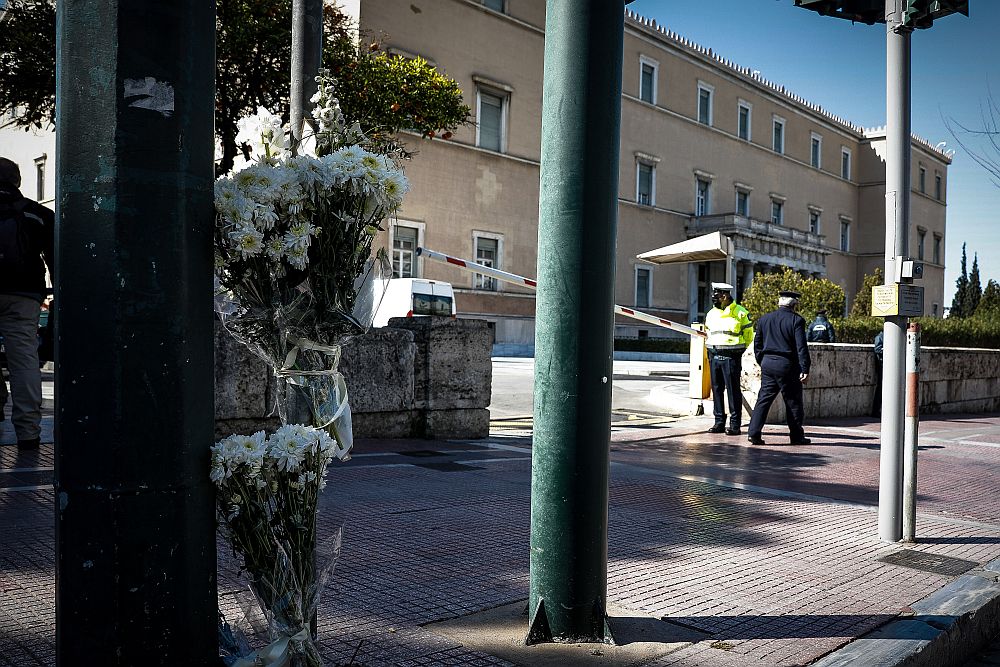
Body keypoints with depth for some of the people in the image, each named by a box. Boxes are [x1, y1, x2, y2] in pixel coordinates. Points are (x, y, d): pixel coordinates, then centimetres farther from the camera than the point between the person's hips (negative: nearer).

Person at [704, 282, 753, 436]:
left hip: (731, 357, -6)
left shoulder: (740, 313, -5)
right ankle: (719, 422, 15)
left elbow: (748, 336, 2)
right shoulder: (711, 314, 12)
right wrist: (713, 349, 13)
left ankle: (735, 425, 1)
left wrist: (736, 350, 1)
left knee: (733, 391, -4)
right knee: (717, 389, 8)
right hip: (714, 356, 6)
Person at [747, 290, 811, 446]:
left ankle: (754, 433, -2)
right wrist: (805, 369, -11)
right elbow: (801, 347, -11)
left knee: (764, 399, 6)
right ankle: (797, 436, 14)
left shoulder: (764, 319, 9)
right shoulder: (796, 320, -6)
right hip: (787, 365, -4)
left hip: (767, 364, 4)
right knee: (793, 401, 7)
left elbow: (757, 345, 14)